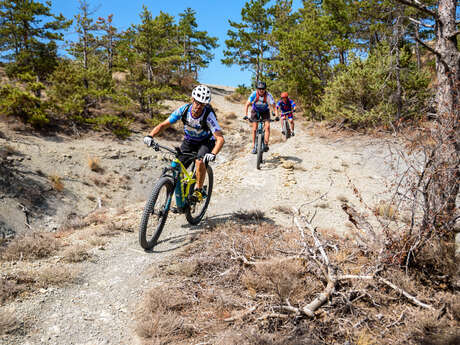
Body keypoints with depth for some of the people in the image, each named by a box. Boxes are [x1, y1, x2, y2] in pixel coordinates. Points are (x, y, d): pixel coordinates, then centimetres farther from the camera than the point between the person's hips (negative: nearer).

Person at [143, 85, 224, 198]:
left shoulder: (208, 115, -31)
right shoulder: (184, 110, -22)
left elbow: (220, 139, -38)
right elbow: (163, 125, -18)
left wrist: (213, 154, -56)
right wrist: (150, 136, -35)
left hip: (206, 142, -3)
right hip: (189, 141, 4)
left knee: (200, 162, -32)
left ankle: (199, 190, -10)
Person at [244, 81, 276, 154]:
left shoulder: (268, 95, -27)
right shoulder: (254, 94, -27)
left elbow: (273, 106, -26)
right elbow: (247, 105, -24)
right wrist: (246, 115, -34)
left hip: (265, 111, 0)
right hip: (255, 111, 0)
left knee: (267, 126, -19)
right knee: (254, 129, -8)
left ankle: (266, 145, -12)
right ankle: (254, 146, 1)